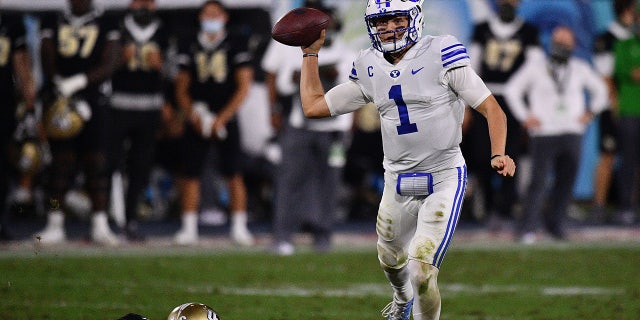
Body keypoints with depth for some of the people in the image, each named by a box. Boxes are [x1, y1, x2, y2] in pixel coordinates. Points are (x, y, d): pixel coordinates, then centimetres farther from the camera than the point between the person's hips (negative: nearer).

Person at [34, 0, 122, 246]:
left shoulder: (106, 25, 5)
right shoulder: (53, 23, 9)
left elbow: (109, 66, -4)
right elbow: (49, 67, 3)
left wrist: (78, 82, -19)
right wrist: (73, 103, -9)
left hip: (92, 99, -1)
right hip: (59, 103, 1)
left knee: (96, 162, -5)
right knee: (60, 162, 0)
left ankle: (100, 227, -4)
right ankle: (55, 226, 4)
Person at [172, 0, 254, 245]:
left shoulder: (237, 47, 0)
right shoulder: (189, 49, 9)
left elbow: (243, 87, -3)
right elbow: (181, 89, 10)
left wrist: (222, 119, -10)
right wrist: (193, 116, -6)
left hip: (226, 119, -3)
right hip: (197, 120, 3)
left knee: (234, 174, -5)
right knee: (190, 175, -1)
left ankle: (239, 228, 0)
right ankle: (189, 228, 5)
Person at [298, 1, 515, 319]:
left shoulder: (441, 54, -13)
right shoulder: (369, 68, 3)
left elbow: (492, 109, -13)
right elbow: (314, 106, 12)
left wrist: (498, 155, -28)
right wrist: (310, 54, 10)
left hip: (443, 178, -6)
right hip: (397, 182, 6)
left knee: (421, 271, -16)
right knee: (391, 260, 24)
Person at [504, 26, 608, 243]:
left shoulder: (580, 69, 11)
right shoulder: (535, 68, 3)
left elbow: (599, 89, 25)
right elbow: (512, 90, 7)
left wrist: (590, 112, 14)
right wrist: (524, 117, 1)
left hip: (572, 134, 4)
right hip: (544, 134, -3)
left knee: (566, 182, 1)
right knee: (539, 181, -12)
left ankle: (555, 224, 13)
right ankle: (526, 229, -9)